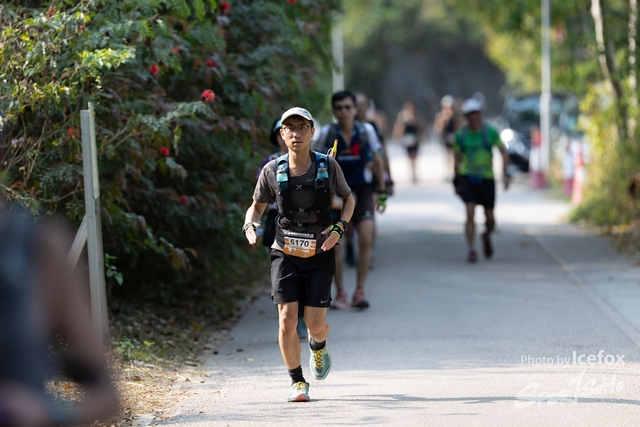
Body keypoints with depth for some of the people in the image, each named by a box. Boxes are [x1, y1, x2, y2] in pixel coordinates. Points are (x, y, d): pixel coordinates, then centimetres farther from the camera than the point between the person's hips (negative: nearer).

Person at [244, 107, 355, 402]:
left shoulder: (328, 167, -8)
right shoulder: (272, 171, -7)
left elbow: (348, 199, 8)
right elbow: (257, 206, 8)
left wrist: (339, 228, -10)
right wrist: (250, 226, -14)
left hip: (320, 256, 0)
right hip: (285, 255, 0)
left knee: (315, 323, -4)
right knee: (287, 321, -11)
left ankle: (318, 348, 34)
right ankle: (297, 382, 8)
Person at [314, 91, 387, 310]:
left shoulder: (366, 130, -4)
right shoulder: (327, 133, -7)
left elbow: (376, 161, 8)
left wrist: (382, 191, 9)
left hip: (361, 190, 0)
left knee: (366, 239, -12)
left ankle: (360, 291, -3)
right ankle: (340, 293, 8)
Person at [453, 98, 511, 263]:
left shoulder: (490, 132, -3)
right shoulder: (461, 135, 1)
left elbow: (504, 153, 0)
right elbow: (457, 159, 12)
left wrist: (505, 174, -12)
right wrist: (457, 182, 13)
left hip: (486, 178, 0)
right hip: (467, 177, 0)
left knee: (490, 218, 4)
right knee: (470, 213, -17)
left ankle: (487, 236, 38)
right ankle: (472, 250, -14)